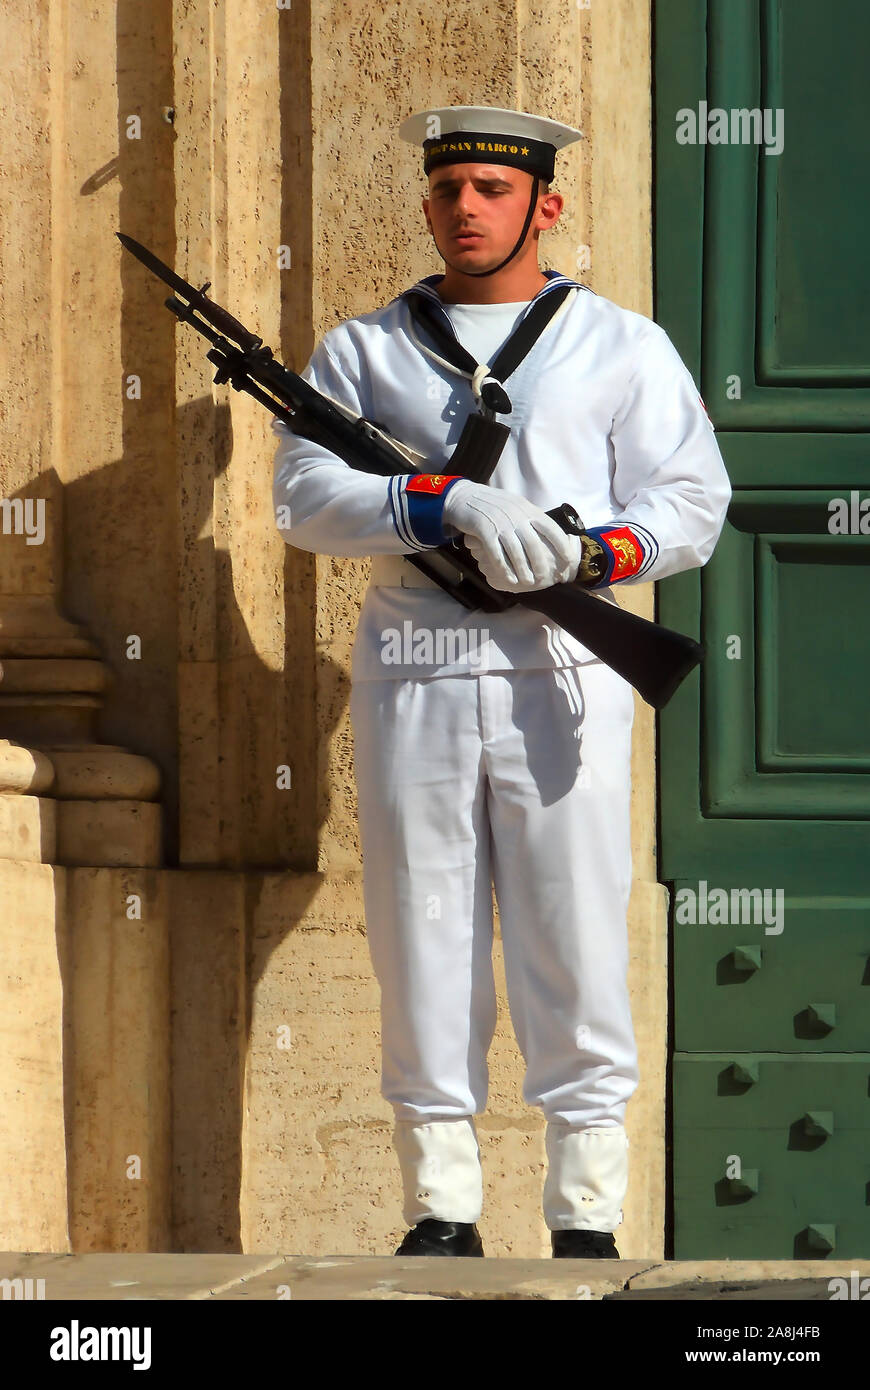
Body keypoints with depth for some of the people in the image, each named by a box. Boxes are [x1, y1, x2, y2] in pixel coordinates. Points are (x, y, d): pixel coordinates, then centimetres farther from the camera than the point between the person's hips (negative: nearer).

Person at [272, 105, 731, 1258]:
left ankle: (586, 1217, -1)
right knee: (423, 943, 0)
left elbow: (691, 503, 3)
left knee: (577, 942, -5)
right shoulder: (364, 351, 13)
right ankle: (441, 1212, 5)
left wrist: (583, 554, -16)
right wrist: (452, 506, -16)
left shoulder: (622, 349, 11)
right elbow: (308, 493, -1)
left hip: (562, 677, -1)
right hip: (412, 673, 1)